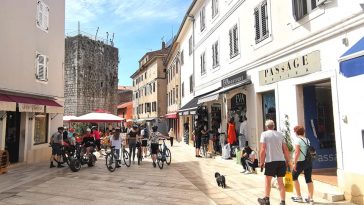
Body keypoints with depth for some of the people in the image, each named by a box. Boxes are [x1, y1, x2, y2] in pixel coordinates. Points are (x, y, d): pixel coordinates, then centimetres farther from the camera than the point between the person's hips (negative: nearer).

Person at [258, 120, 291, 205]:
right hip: (281, 161, 4)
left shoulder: (264, 134, -2)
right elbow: (285, 150, 9)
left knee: (268, 180, 12)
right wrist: (288, 161, 17)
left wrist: (261, 162, -3)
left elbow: (263, 150, -9)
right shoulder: (280, 134, 10)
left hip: (270, 161, -4)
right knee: (281, 182, 11)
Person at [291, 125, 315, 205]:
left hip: (301, 162, -6)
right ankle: (310, 198, 15)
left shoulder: (297, 139, -9)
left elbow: (297, 152, -16)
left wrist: (294, 163, -16)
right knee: (309, 179, 11)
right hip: (309, 162, 6)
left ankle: (299, 197, 13)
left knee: (294, 177, 11)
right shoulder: (307, 140, 12)